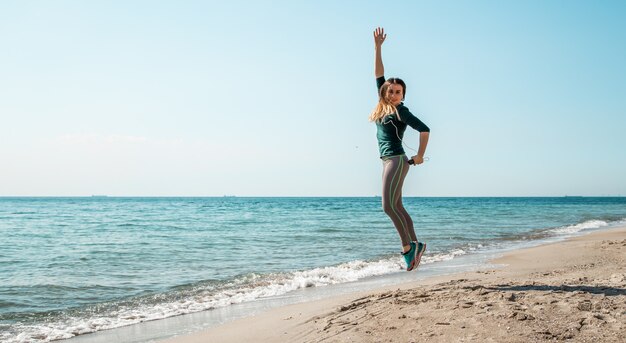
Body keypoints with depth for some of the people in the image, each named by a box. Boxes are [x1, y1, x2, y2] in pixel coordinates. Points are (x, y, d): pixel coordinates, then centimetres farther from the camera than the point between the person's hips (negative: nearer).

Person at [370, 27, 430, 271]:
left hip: (397, 160, -8)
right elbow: (379, 75, 15)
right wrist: (377, 48, 13)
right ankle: (414, 246, 10)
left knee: (389, 206, -12)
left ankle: (409, 247, -7)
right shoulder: (383, 106, 11)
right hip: (388, 161, 8)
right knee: (396, 207, 6)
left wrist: (420, 156, -4)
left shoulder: (401, 112, -8)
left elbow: (424, 129, -9)